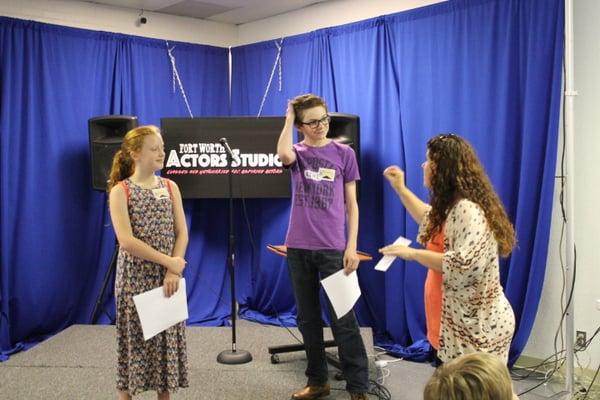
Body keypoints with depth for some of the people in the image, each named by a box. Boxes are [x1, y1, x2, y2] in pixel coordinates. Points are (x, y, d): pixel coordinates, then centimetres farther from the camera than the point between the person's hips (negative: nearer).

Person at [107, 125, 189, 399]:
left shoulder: (170, 187, 6)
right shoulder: (120, 191, -7)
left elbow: (182, 233, 2)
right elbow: (126, 241, -16)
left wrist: (173, 270, -11)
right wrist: (167, 261, -17)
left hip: (168, 276, 4)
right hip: (135, 277, -4)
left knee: (167, 338, 8)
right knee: (134, 338, 3)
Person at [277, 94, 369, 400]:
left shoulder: (344, 153, 3)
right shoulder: (298, 153, 6)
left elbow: (351, 204, 3)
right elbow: (283, 154, -22)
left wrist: (351, 246, -6)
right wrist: (289, 116, -8)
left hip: (332, 247, -2)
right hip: (298, 247, 3)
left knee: (342, 320, -2)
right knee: (307, 318, 12)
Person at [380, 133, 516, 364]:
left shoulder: (468, 210, -21)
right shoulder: (453, 207, 10)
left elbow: (465, 265, -32)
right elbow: (431, 221, 32)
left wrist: (413, 253, -24)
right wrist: (400, 189, 26)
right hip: (465, 321, 10)